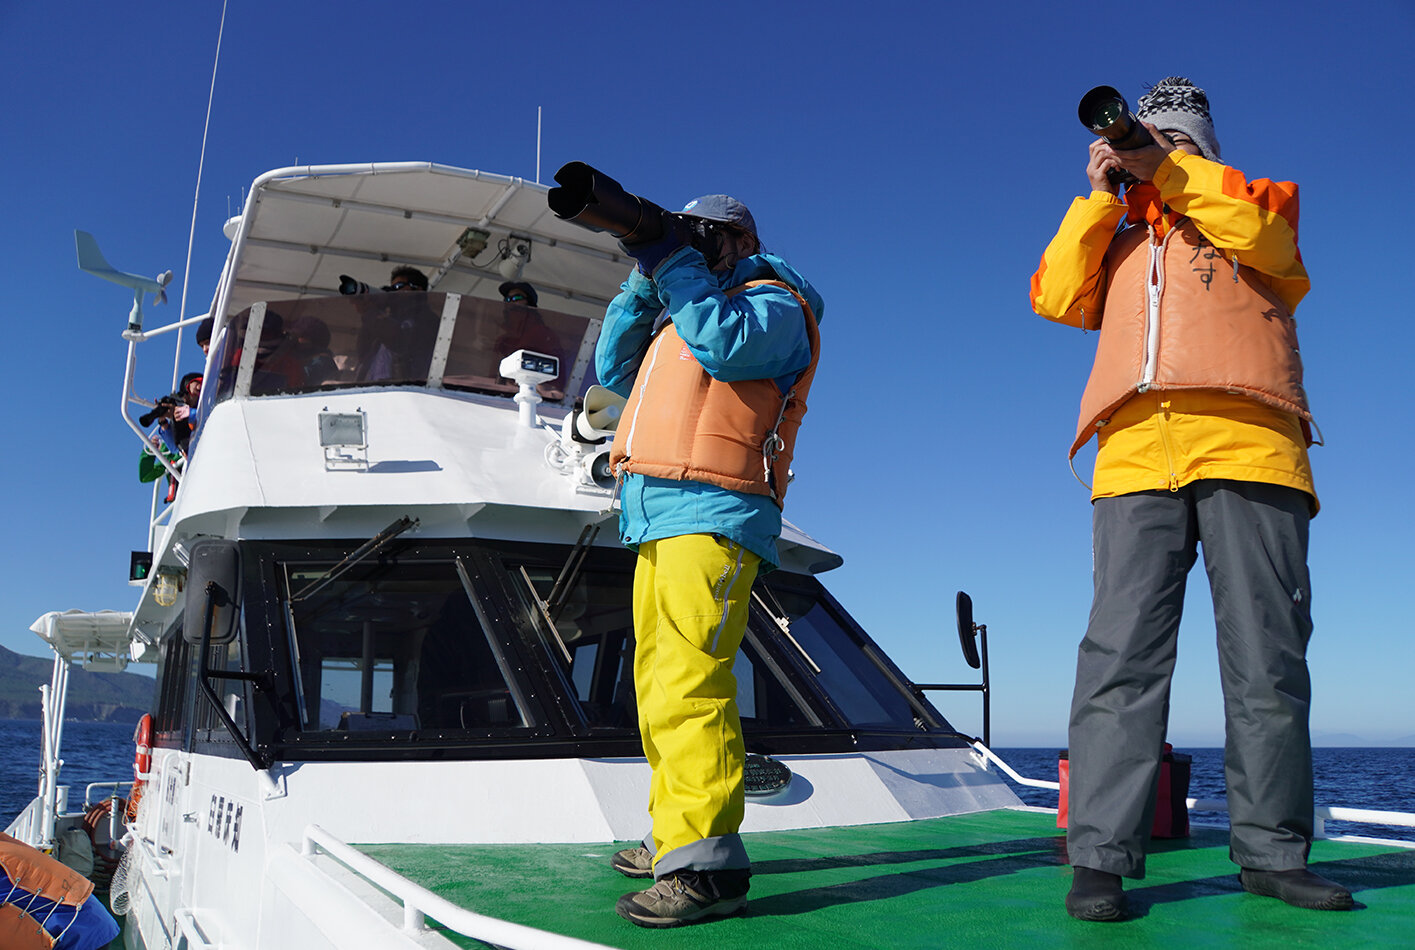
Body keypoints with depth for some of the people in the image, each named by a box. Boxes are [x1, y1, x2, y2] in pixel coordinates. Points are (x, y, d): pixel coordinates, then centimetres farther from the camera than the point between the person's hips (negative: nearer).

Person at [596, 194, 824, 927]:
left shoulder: (774, 303, 6)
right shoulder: (682, 313, 31)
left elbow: (727, 344, -16)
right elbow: (616, 369, 22)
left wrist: (675, 263, -8)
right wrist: (644, 279, 14)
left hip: (711, 516, -9)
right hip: (655, 521, 9)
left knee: (688, 679, -19)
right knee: (659, 683, 8)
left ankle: (704, 863, -20)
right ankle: (675, 835, 17)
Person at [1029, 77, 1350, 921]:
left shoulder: (1253, 201, 26)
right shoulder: (1116, 238, 32)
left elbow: (1265, 232, 2)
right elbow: (1057, 296, 14)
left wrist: (1166, 170, 1)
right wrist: (1102, 194, 9)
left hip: (1247, 442, -1)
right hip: (1136, 450, 1)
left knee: (1267, 652, -2)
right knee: (1123, 650, -11)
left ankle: (1272, 850, 8)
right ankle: (1102, 857, -13)